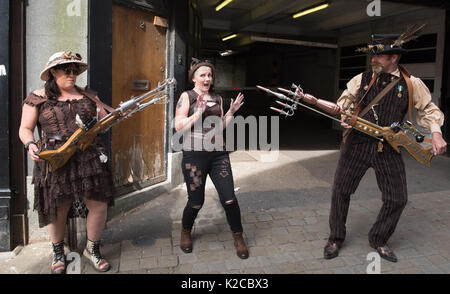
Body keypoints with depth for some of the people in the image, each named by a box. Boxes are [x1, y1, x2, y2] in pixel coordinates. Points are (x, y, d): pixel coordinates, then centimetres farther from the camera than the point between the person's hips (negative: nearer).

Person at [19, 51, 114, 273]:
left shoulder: (88, 96, 11)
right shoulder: (38, 98, 2)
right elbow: (25, 129, 3)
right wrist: (30, 144, -16)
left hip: (89, 159, 3)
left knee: (99, 205, 1)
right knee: (58, 209, 10)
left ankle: (92, 249, 26)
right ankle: (58, 252, 36)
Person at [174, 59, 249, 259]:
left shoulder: (217, 98, 13)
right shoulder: (187, 96, -1)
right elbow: (178, 126, -8)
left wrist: (231, 112, 5)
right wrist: (198, 113, -18)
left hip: (218, 154, 4)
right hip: (194, 155, -4)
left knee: (229, 199, -1)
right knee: (196, 202, 5)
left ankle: (238, 237, 20)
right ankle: (186, 232, 35)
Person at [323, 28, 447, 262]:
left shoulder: (411, 84, 0)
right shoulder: (362, 80, 3)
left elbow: (428, 109, 9)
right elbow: (344, 103, 13)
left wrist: (436, 133, -5)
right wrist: (345, 118, -7)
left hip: (389, 149, 0)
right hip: (357, 144, 0)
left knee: (397, 199, 3)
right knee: (340, 190, 3)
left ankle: (378, 240, 27)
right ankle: (336, 238, 21)